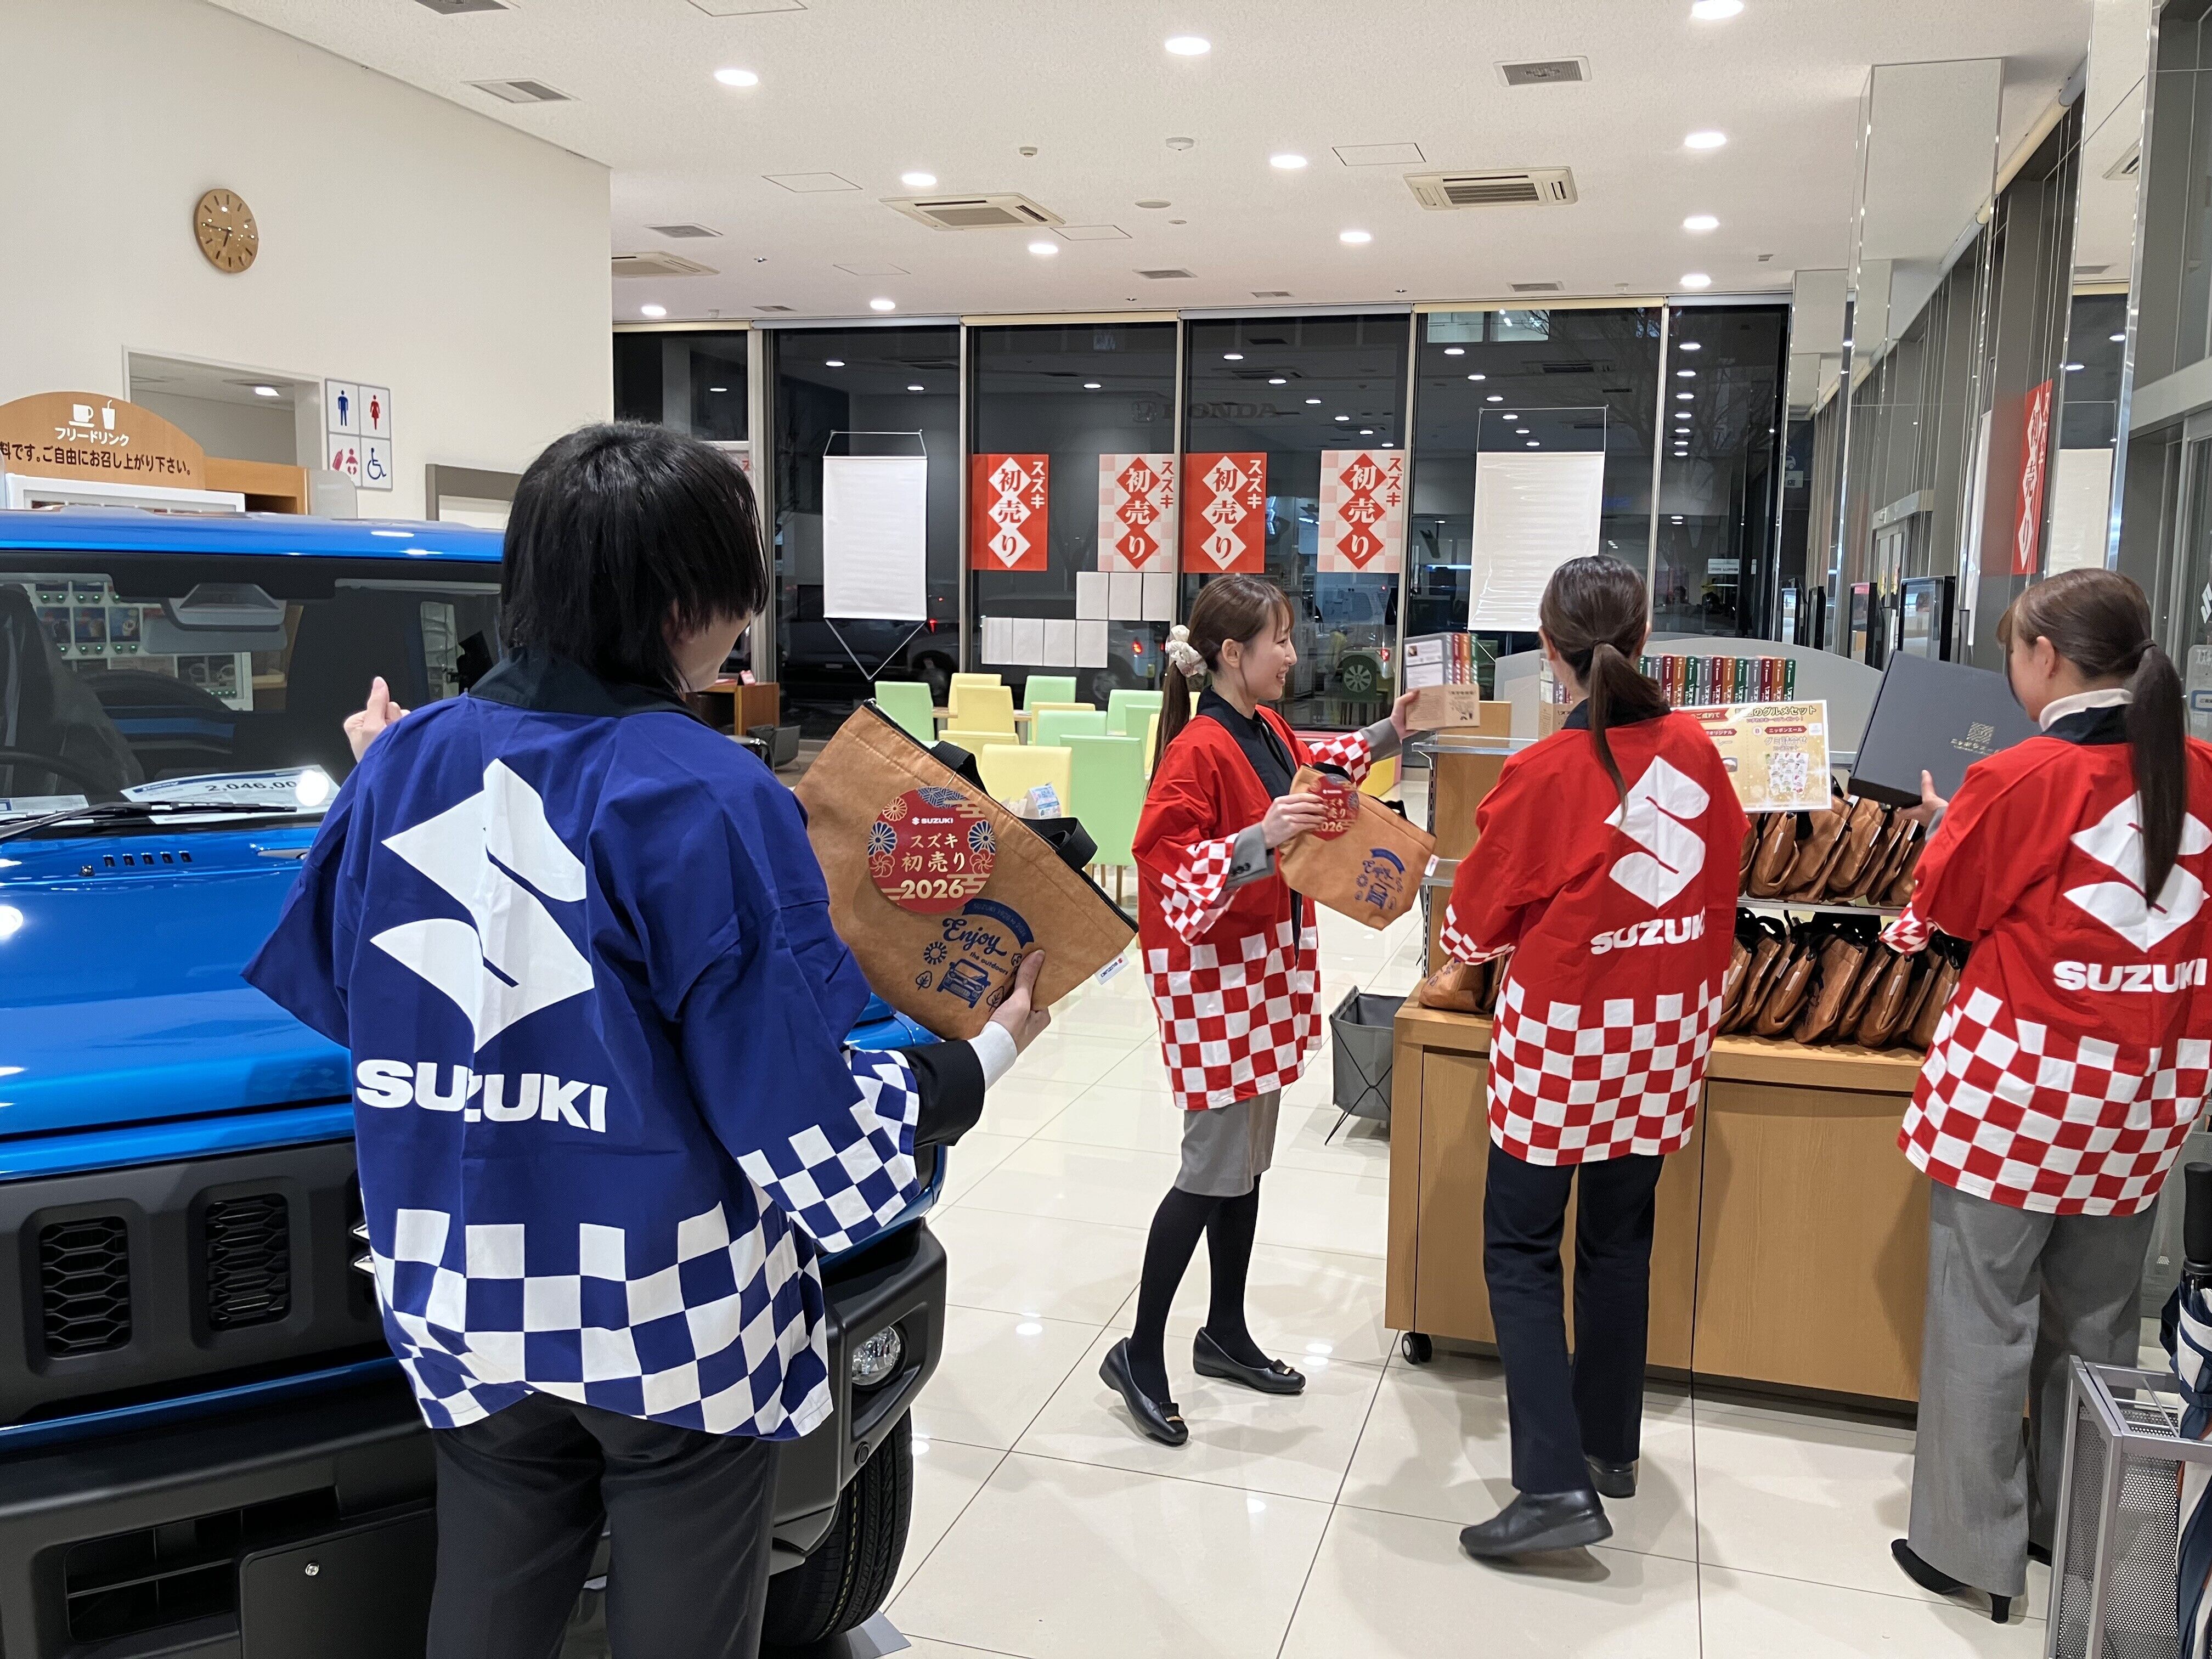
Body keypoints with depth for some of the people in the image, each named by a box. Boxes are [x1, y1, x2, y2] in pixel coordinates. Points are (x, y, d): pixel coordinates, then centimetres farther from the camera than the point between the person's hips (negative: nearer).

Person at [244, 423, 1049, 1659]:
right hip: (674, 1324, -5)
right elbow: (803, 1115, -18)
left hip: (471, 1311, 6)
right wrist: (987, 1057, -3)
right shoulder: (707, 796, -19)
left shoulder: (411, 763, -2)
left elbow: (335, 992, 11)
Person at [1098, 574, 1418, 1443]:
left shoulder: (1269, 731, 8)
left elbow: (1309, 766, 31)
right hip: (1213, 974, -9)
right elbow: (1163, 863, -24)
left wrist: (1383, 737, 27)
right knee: (1216, 1168, -5)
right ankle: (1139, 1354, 10)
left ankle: (1225, 1334, 30)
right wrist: (1259, 842, -34)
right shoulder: (1199, 750, -19)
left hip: (1266, 966, 9)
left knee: (1248, 1159, 15)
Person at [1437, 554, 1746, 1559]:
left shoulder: (1543, 774, -17)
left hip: (1564, 1031, -6)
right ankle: (1610, 1445, 32)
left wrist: (1462, 936, 17)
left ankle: (1556, 1485, -2)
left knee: (1520, 1248, 3)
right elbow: (1721, 881, 8)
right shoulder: (1693, 750, -3)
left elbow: (1476, 926, -6)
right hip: (1665, 1032, 6)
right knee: (1619, 1239, 19)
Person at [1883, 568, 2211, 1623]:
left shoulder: (2022, 777, -15)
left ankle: (1973, 1551, 15)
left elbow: (1951, 904, -3)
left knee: (1982, 1315, 6)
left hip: (2025, 1077, -6)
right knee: (2097, 1320, 19)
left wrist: (1951, 821, 14)